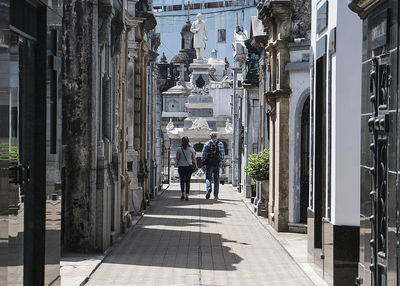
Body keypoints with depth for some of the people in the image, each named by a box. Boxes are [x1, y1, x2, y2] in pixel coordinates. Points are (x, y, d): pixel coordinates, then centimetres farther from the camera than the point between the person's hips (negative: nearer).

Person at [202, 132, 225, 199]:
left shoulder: (207, 144, 2)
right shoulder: (220, 144, 3)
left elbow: (203, 155, 1)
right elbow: (222, 154, -3)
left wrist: (203, 164, 6)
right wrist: (223, 164, 0)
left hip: (209, 164, -1)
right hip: (217, 164, 1)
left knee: (208, 178, 3)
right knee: (216, 180, 8)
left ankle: (209, 189, -26)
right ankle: (215, 195, 9)